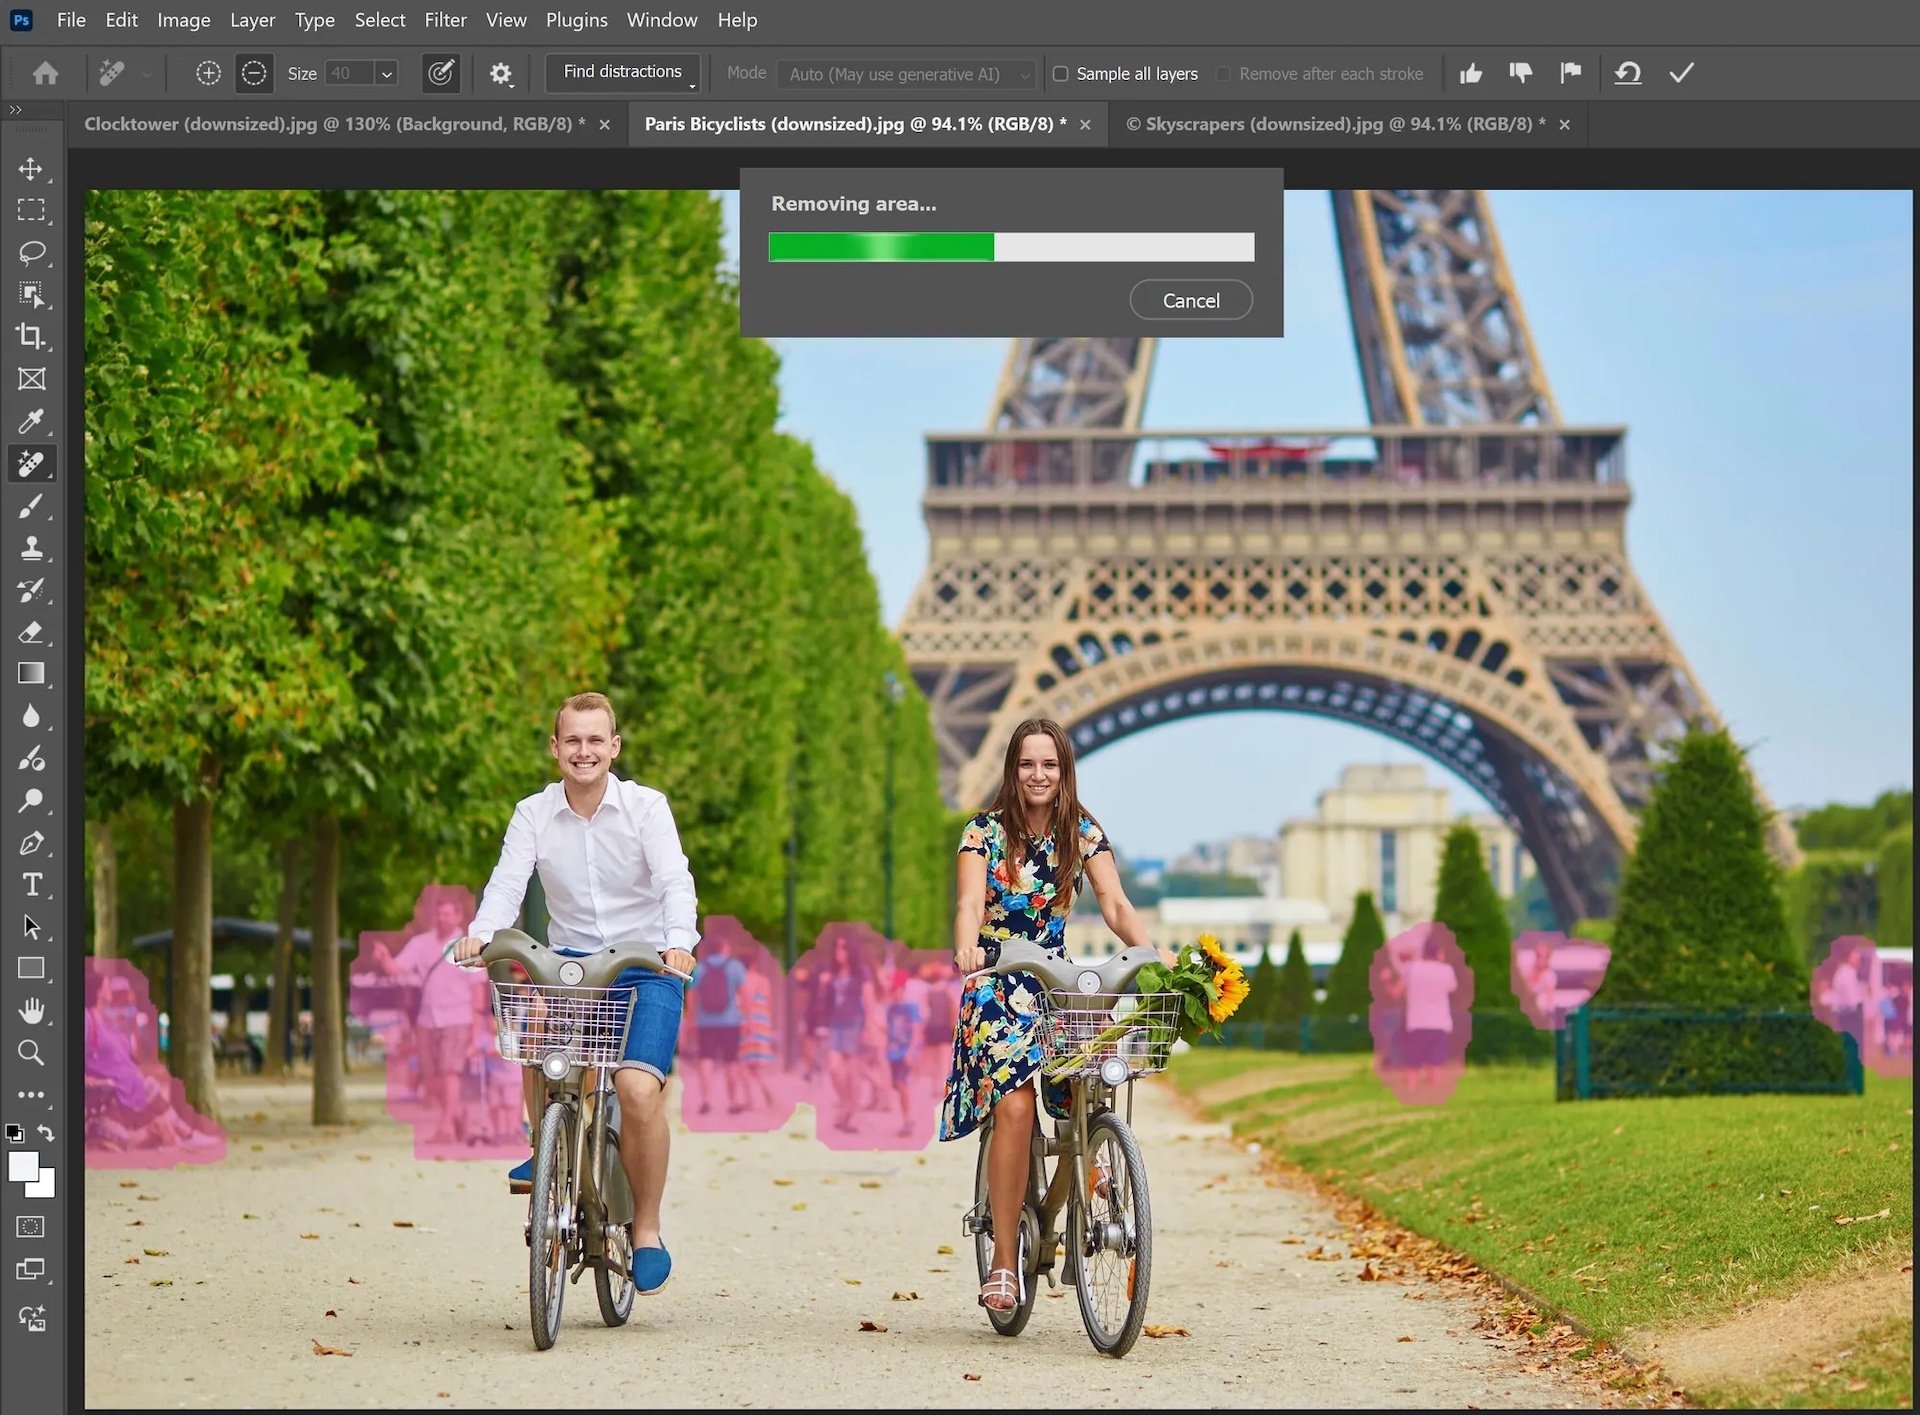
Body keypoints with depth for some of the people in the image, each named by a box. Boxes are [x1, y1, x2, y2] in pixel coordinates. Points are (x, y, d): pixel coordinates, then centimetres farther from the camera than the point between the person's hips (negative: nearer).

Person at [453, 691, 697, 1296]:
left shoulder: (645, 806, -4)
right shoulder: (533, 814, 3)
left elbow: (674, 880, -16)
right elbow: (507, 883, -9)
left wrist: (678, 941, -36)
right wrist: (478, 934, -30)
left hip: (645, 968, -2)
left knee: (639, 1088, -22)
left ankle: (646, 1229, -4)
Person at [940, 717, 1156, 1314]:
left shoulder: (1084, 834, 6)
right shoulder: (985, 832, -3)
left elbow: (1115, 906, -3)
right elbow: (970, 901, -17)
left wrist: (1153, 952, -23)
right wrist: (966, 947, -40)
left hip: (1058, 984, 3)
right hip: (997, 988, -3)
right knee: (1014, 1106, -24)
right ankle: (1003, 1260, -18)